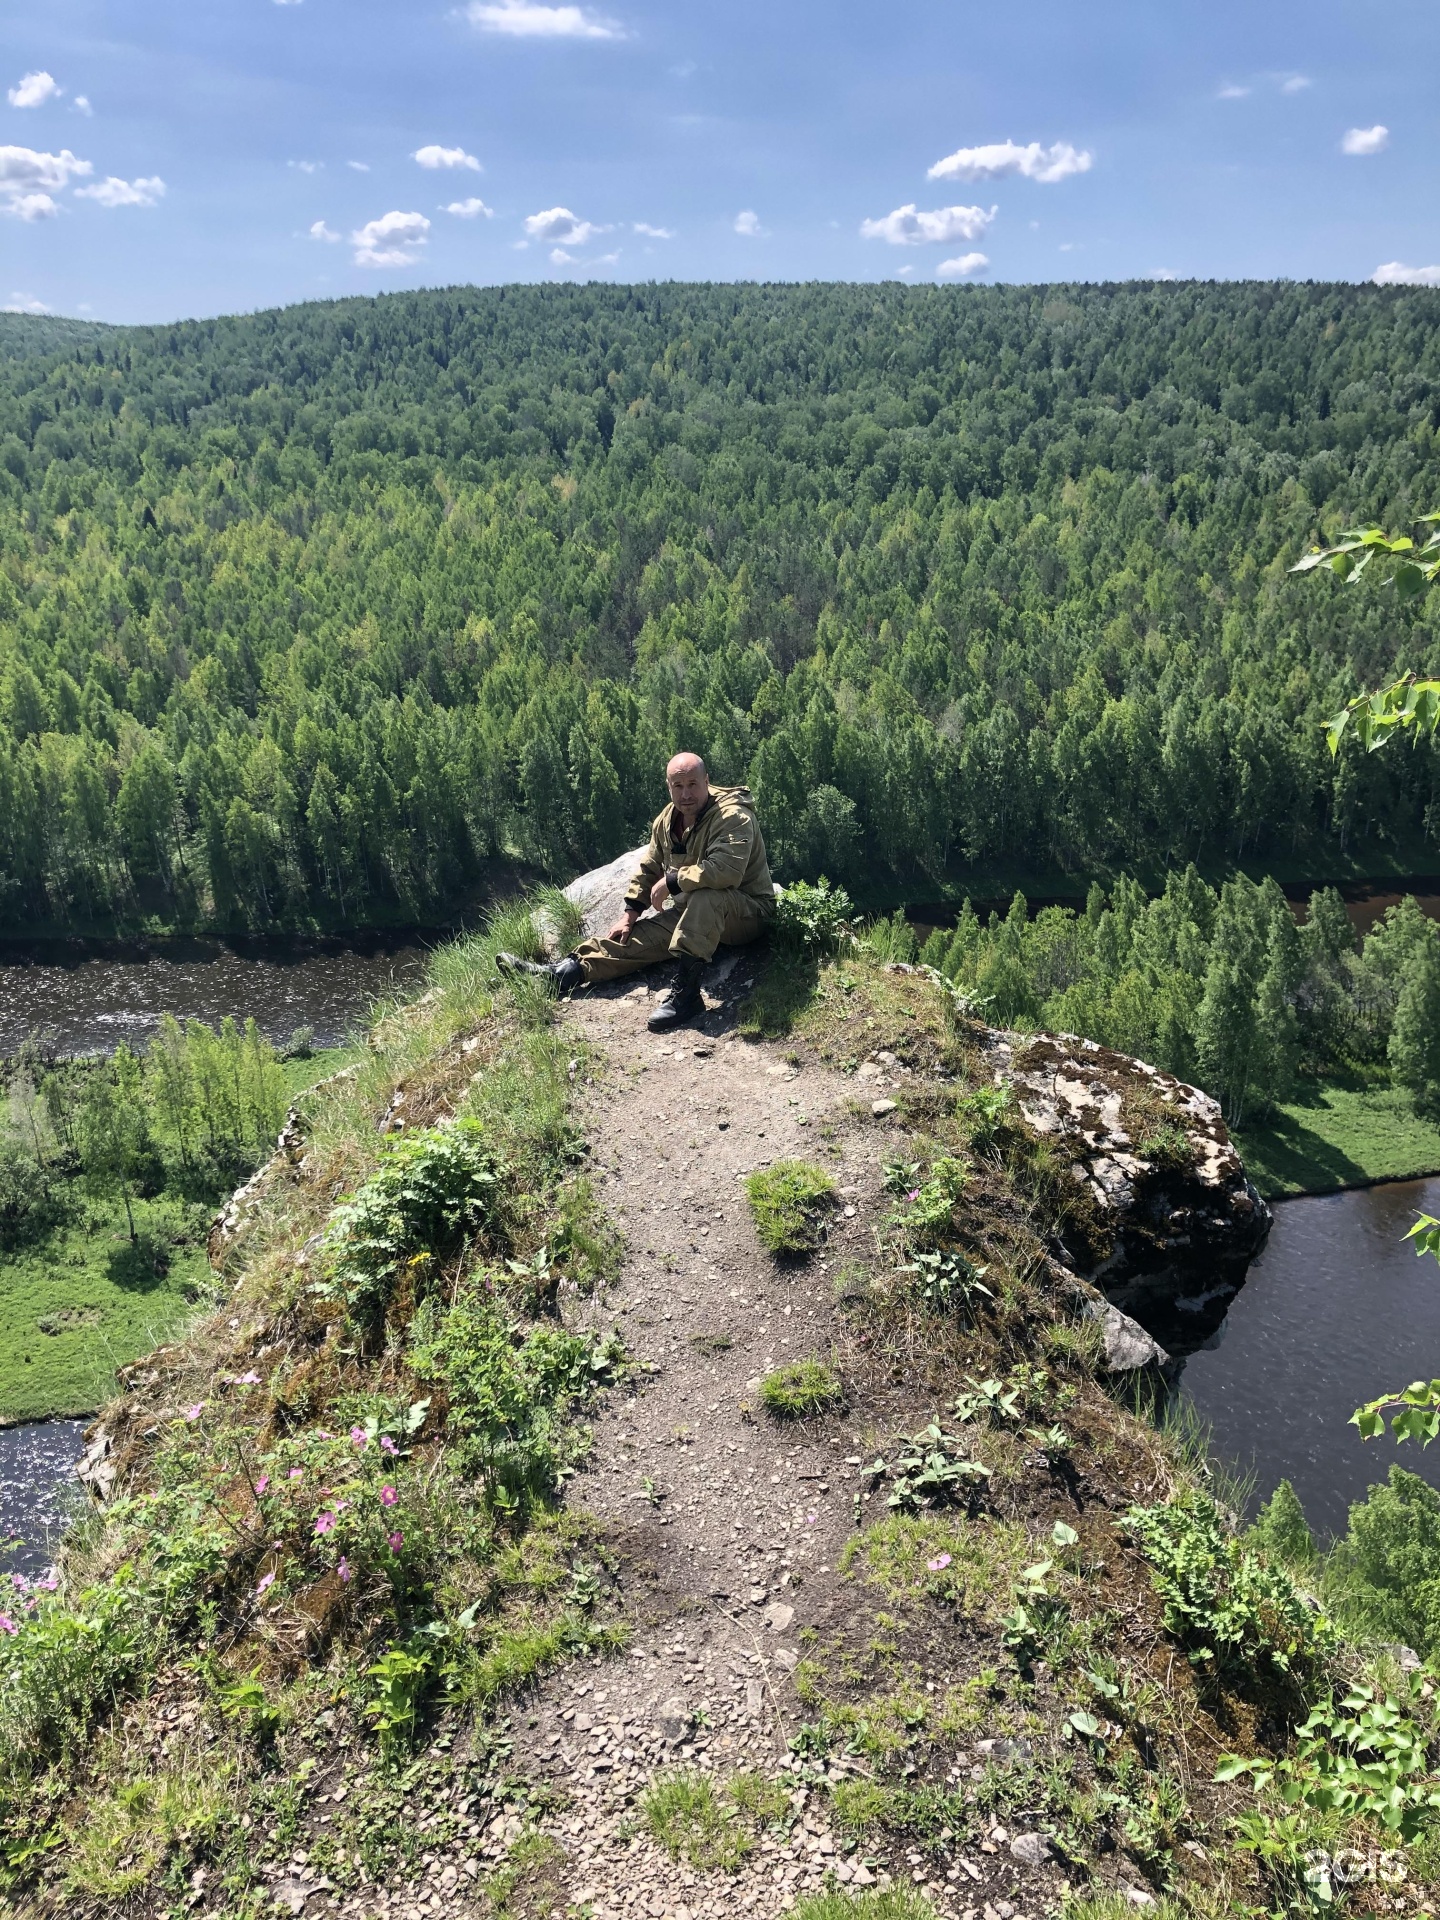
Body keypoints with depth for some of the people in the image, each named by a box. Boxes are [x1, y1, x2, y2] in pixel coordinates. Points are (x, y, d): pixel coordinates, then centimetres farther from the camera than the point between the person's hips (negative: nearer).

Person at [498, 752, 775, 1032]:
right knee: (636, 937, -6)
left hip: (746, 911, -8)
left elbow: (726, 870, -39)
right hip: (690, 911, 8)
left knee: (704, 897, -38)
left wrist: (670, 882, -28)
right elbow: (648, 870, 16)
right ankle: (563, 973, -10)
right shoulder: (666, 821, 3)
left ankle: (685, 993, -41)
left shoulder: (732, 817, -23)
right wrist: (630, 914, 6)